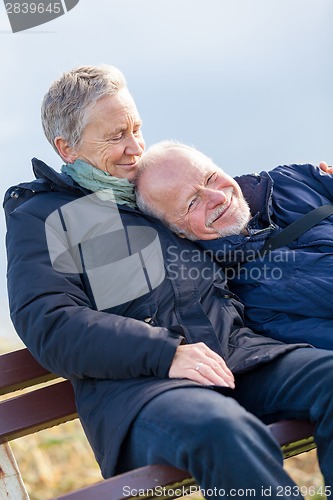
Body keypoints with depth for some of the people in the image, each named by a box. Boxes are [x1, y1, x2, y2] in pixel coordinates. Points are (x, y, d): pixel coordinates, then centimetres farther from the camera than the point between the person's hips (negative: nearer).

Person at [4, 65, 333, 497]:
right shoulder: (38, 217, 10)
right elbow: (48, 324, -6)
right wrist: (165, 353, -18)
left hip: (231, 348, 6)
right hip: (130, 379, -6)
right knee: (226, 434, -39)